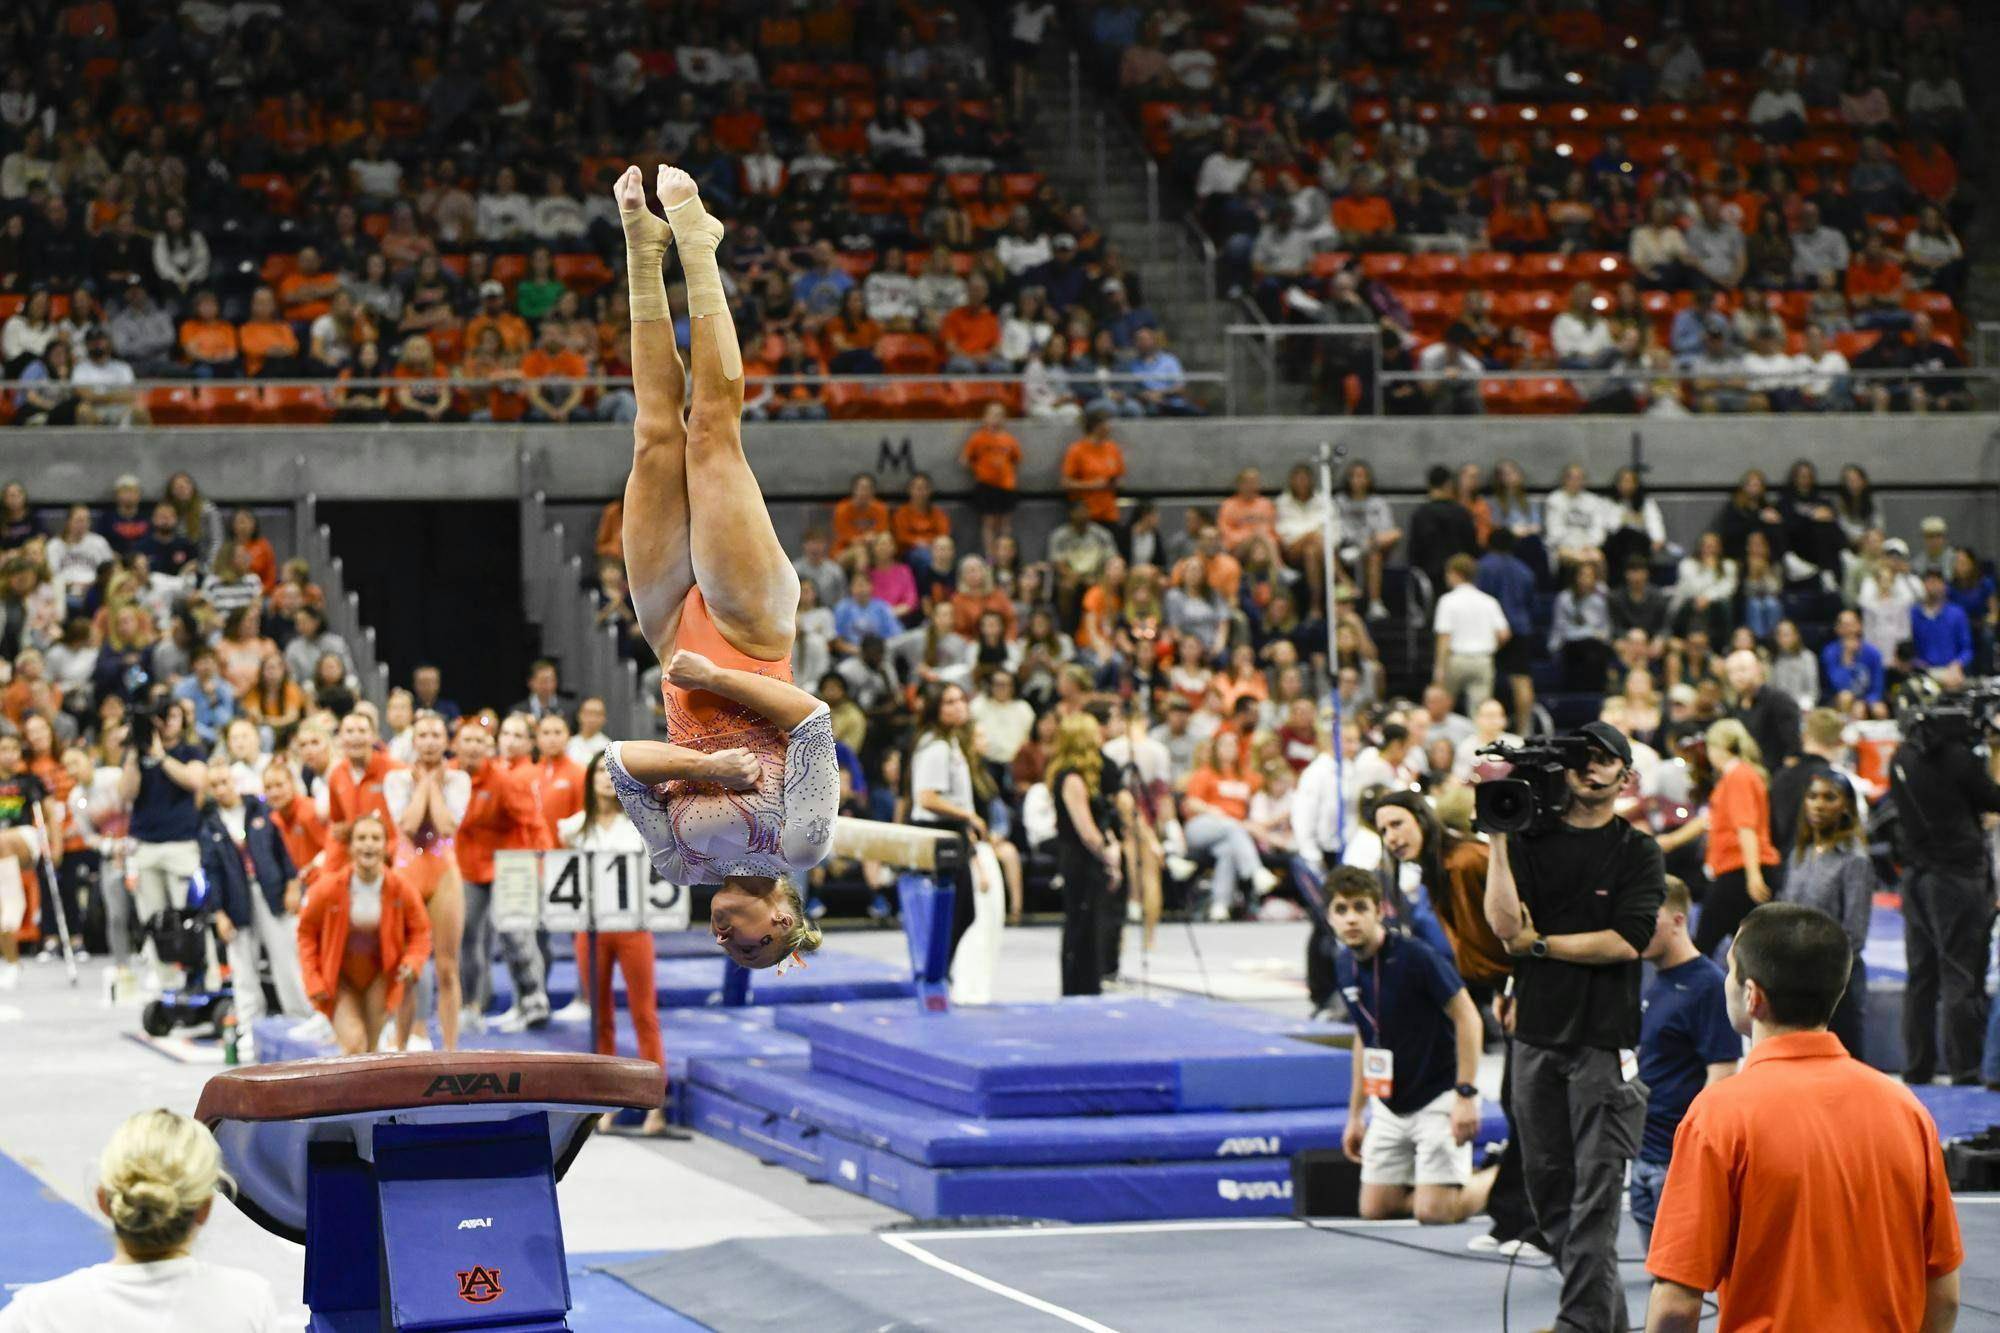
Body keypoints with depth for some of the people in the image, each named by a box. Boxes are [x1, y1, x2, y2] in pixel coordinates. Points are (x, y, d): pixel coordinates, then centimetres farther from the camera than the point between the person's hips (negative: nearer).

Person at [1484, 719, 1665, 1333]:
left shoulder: (1638, 852, 1)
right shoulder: (1530, 839, 7)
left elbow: (1625, 941, -11)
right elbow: (1503, 921, -8)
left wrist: (1538, 944, -6)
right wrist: (1498, 835, -11)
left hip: (1606, 1036, -4)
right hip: (1538, 1031, 4)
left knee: (1596, 1186, -9)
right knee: (1546, 1180, 10)